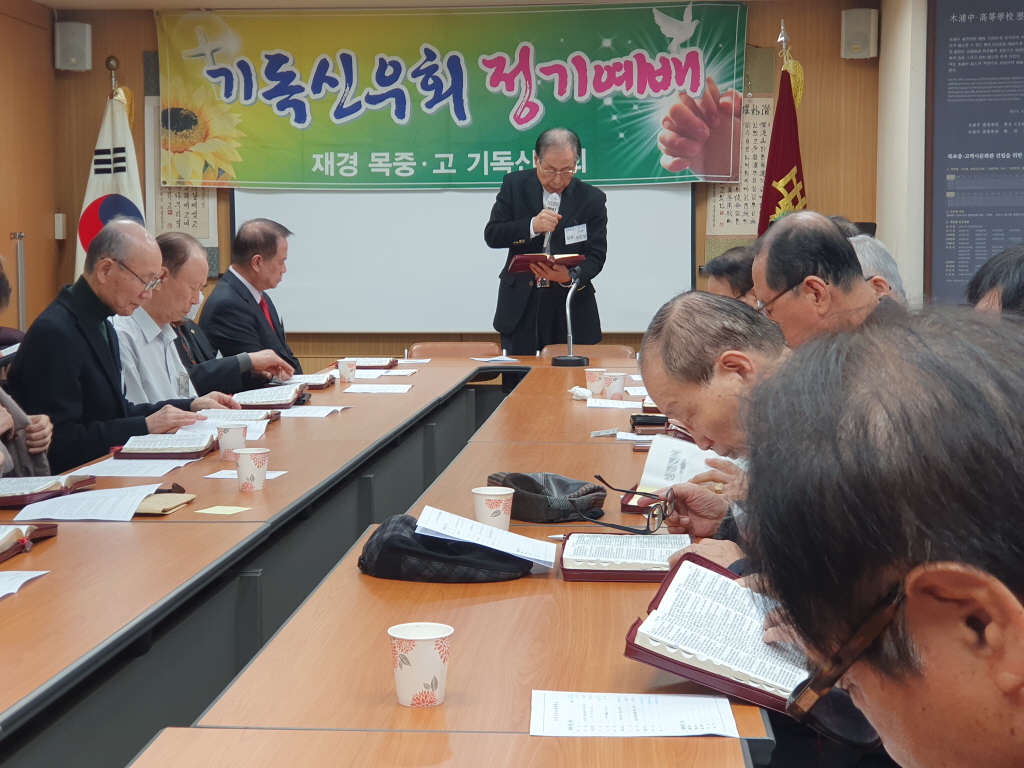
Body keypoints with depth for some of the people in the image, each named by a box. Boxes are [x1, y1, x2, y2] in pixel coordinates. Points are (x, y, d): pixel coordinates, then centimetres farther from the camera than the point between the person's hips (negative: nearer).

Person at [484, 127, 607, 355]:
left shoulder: (592, 199, -2)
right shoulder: (514, 185, 1)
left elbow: (596, 256, -4)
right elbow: (491, 235, -5)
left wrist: (570, 276, -26)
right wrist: (532, 226, -22)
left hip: (571, 311, 0)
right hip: (520, 308, 1)